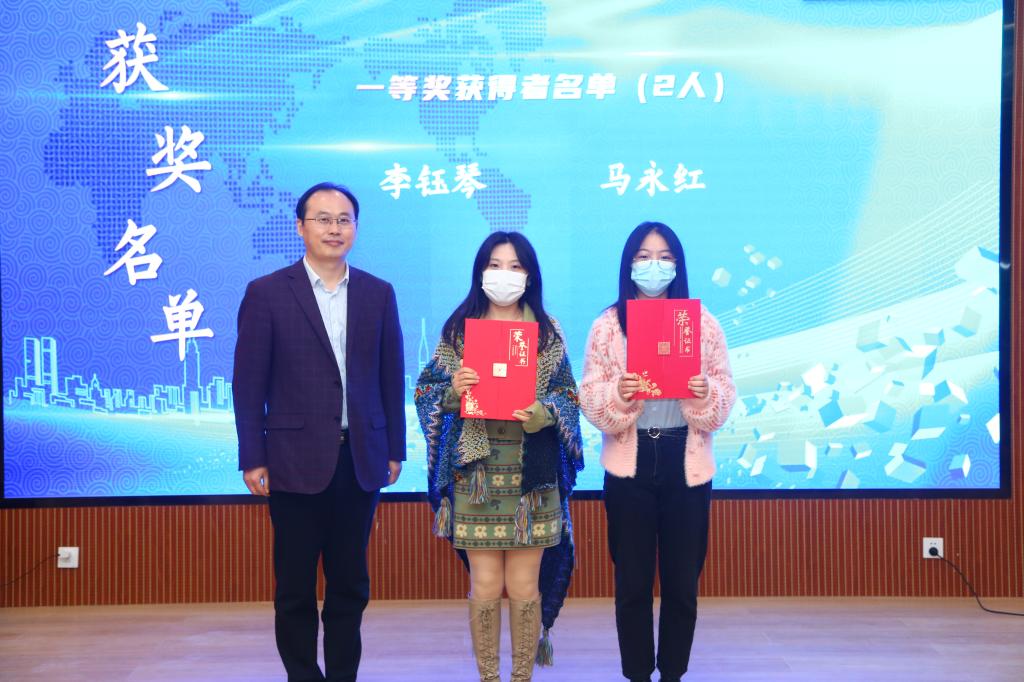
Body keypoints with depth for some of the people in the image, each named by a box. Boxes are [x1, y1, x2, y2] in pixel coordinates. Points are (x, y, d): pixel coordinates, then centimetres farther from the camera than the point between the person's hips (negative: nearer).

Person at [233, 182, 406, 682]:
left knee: (350, 585, 12)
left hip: (360, 462, 3)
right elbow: (248, 383, -3)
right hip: (296, 462, -2)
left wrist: (394, 450, 7)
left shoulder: (378, 294, 6)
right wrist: (252, 460, -6)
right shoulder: (266, 293, -2)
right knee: (295, 589, 8)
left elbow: (391, 377, 9)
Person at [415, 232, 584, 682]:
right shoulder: (458, 327, 4)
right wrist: (453, 389, -17)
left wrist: (541, 414, -16)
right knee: (485, 585, 2)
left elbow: (568, 396, 4)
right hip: (476, 470, 0)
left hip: (531, 472, 0)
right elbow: (428, 392, 5)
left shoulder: (548, 330, 5)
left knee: (524, 586, 4)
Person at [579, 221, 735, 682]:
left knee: (682, 581, 8)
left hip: (686, 463, 1)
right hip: (630, 464, 0)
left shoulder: (703, 323, 3)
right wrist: (617, 393, -22)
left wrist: (706, 394, -18)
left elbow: (726, 392, 3)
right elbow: (589, 398, -2)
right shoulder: (607, 325, 1)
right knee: (632, 582, 7)